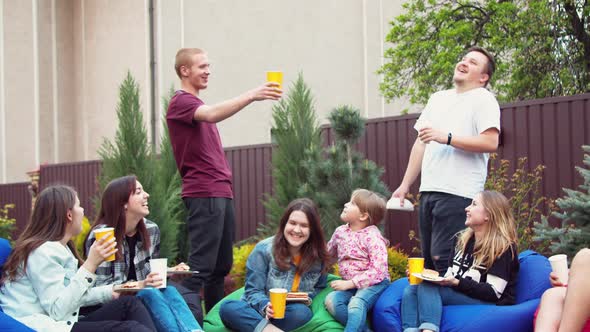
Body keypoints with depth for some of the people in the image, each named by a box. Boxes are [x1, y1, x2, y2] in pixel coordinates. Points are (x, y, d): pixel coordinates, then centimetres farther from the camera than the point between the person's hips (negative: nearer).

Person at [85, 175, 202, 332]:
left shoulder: (151, 230, 4)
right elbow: (102, 287, -14)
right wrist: (141, 285, -25)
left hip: (146, 291, 5)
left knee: (170, 291, -27)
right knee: (151, 295, -33)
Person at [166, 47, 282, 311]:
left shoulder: (198, 106, 22)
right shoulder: (181, 102, -7)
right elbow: (212, 115, -27)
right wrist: (251, 96, -36)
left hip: (222, 192, 10)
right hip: (203, 195, -10)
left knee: (221, 265, 12)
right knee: (201, 266, -12)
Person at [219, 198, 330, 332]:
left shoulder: (318, 256, 0)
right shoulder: (264, 249, -8)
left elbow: (319, 288, 17)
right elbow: (253, 290, -6)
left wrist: (308, 298, -6)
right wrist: (265, 307, -28)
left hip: (288, 314, 1)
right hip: (259, 310, -1)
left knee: (303, 312, -35)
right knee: (227, 308, -33)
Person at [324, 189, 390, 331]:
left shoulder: (372, 237, -14)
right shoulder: (340, 232, 7)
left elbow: (378, 271, -20)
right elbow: (328, 253, 28)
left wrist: (349, 283, -22)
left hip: (373, 283, -6)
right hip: (349, 284, 6)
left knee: (356, 304, -35)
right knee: (331, 300, -24)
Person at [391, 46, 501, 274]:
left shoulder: (483, 100, -1)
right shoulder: (438, 98, 22)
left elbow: (490, 143, -14)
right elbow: (420, 143, 24)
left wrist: (447, 138, -17)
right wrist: (405, 185, 19)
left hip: (458, 193, -8)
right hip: (429, 190, 8)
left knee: (443, 259, -14)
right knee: (428, 259, 9)